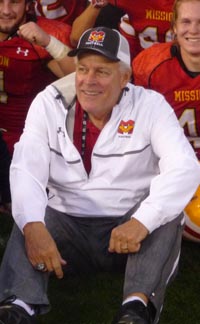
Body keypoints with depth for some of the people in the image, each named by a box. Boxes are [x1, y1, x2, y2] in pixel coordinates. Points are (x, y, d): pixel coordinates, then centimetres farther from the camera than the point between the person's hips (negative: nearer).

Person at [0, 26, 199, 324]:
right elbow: (26, 169, -16)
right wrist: (33, 225, -38)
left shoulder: (150, 106, -7)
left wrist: (143, 221, -38)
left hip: (129, 225, -1)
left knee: (165, 215, -28)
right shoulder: (49, 103, -3)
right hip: (67, 224, 1)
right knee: (28, 220, -26)